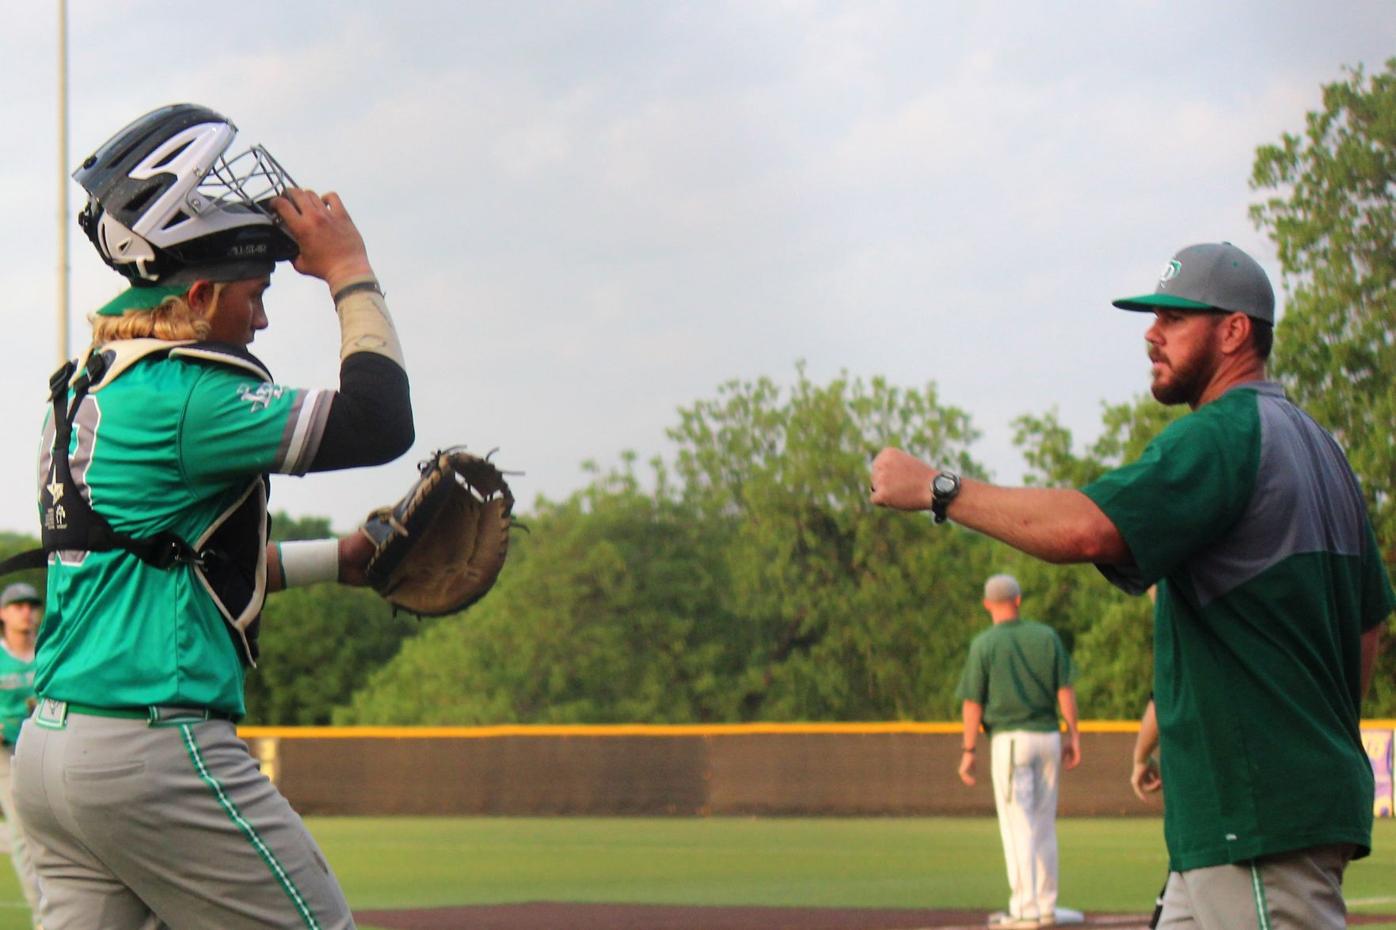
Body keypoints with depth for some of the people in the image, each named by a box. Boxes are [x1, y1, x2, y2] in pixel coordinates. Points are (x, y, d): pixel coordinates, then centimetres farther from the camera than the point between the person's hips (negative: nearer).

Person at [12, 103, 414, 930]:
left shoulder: (89, 388, 16)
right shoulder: (181, 397, -14)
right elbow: (379, 425, -14)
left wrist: (338, 560, 25)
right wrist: (350, 273, -5)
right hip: (154, 756, -9)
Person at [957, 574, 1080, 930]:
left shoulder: (983, 644, -4)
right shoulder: (1047, 636, 6)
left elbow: (972, 702, -7)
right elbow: (1065, 689, 3)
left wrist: (968, 750, -3)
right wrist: (1073, 735, 7)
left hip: (1009, 740, -4)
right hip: (1048, 737, 4)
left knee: (1017, 827, -5)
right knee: (1044, 825, 12)